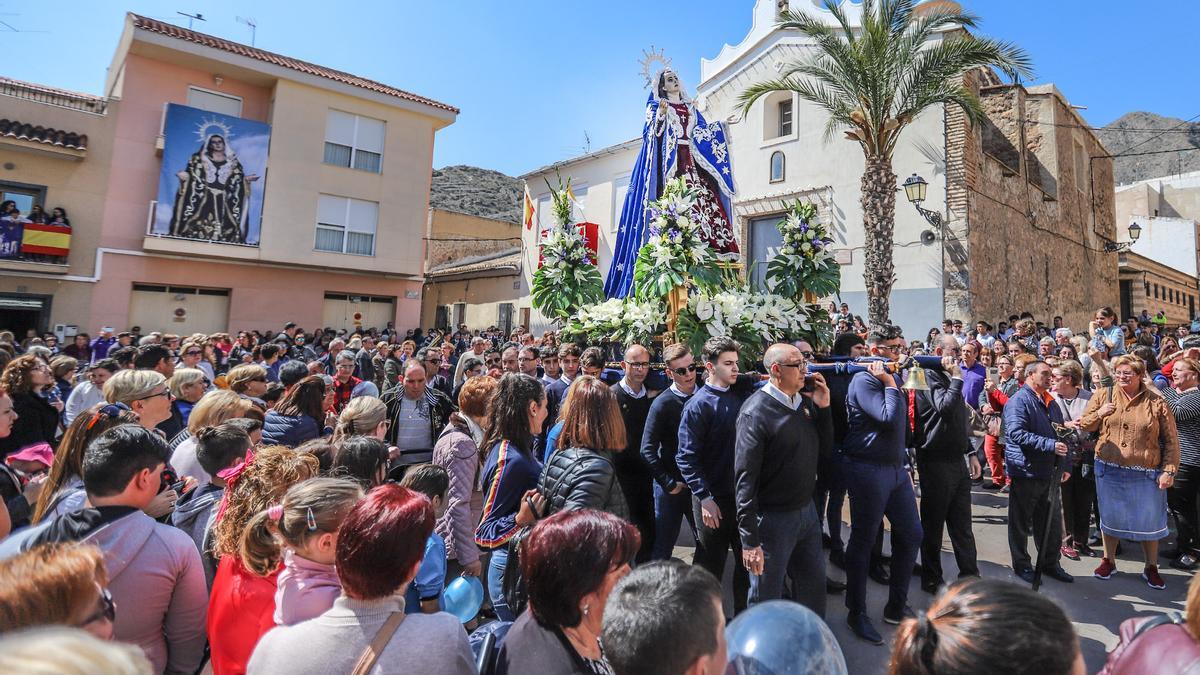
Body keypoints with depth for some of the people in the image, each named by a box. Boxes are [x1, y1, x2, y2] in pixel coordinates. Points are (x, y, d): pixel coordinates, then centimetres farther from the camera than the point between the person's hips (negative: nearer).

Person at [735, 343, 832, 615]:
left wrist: (823, 408, -5)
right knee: (766, 602, 10)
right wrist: (749, 541, -20)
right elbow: (745, 478, -21)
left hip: (807, 510, 7)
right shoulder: (756, 411, -20)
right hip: (773, 519, -7)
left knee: (815, 585, 25)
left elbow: (824, 450, 10)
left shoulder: (805, 401, 2)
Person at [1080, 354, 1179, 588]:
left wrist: (1169, 471, -7)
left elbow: (1171, 441, -2)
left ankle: (1151, 567, 28)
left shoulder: (1156, 403, -3)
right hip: (1108, 470, 1)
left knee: (1149, 520, 9)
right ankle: (1108, 561, 28)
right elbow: (1083, 426, 6)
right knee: (1110, 516, 13)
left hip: (1145, 474, -1)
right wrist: (1099, 414, -13)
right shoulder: (1103, 397, 1)